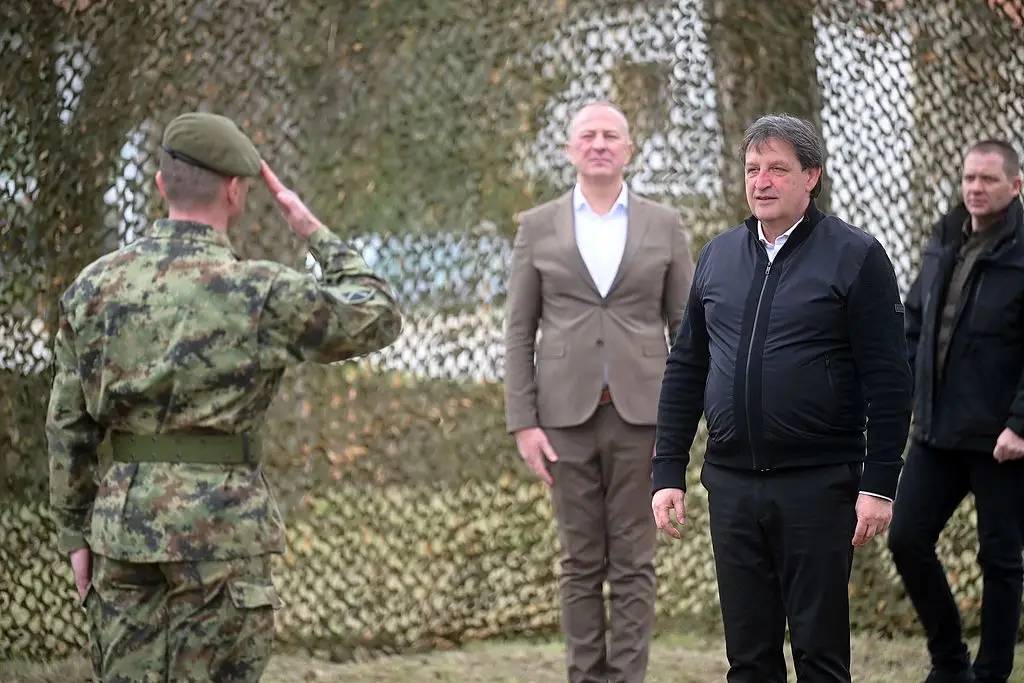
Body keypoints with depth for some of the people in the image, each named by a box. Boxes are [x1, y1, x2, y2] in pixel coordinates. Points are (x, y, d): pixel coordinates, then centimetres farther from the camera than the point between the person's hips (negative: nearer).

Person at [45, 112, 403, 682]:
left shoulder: (96, 286, 4)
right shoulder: (261, 294, -9)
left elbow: (69, 423, 8)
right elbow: (380, 320, 3)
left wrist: (75, 533, 16)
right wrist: (318, 234, 11)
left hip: (125, 523, 4)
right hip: (222, 527, -4)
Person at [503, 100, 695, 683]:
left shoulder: (664, 225, 5)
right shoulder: (538, 227, 5)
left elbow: (687, 327, 4)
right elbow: (520, 332, 4)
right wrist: (523, 422, -4)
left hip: (641, 414, 0)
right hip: (568, 414, 0)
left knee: (633, 563, 1)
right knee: (582, 562, 5)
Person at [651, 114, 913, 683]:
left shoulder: (855, 257, -4)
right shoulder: (718, 257, 11)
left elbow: (890, 381, -7)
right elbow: (685, 370, 14)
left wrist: (880, 485, -12)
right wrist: (669, 472, 9)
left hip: (817, 486, -5)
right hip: (731, 483, 5)